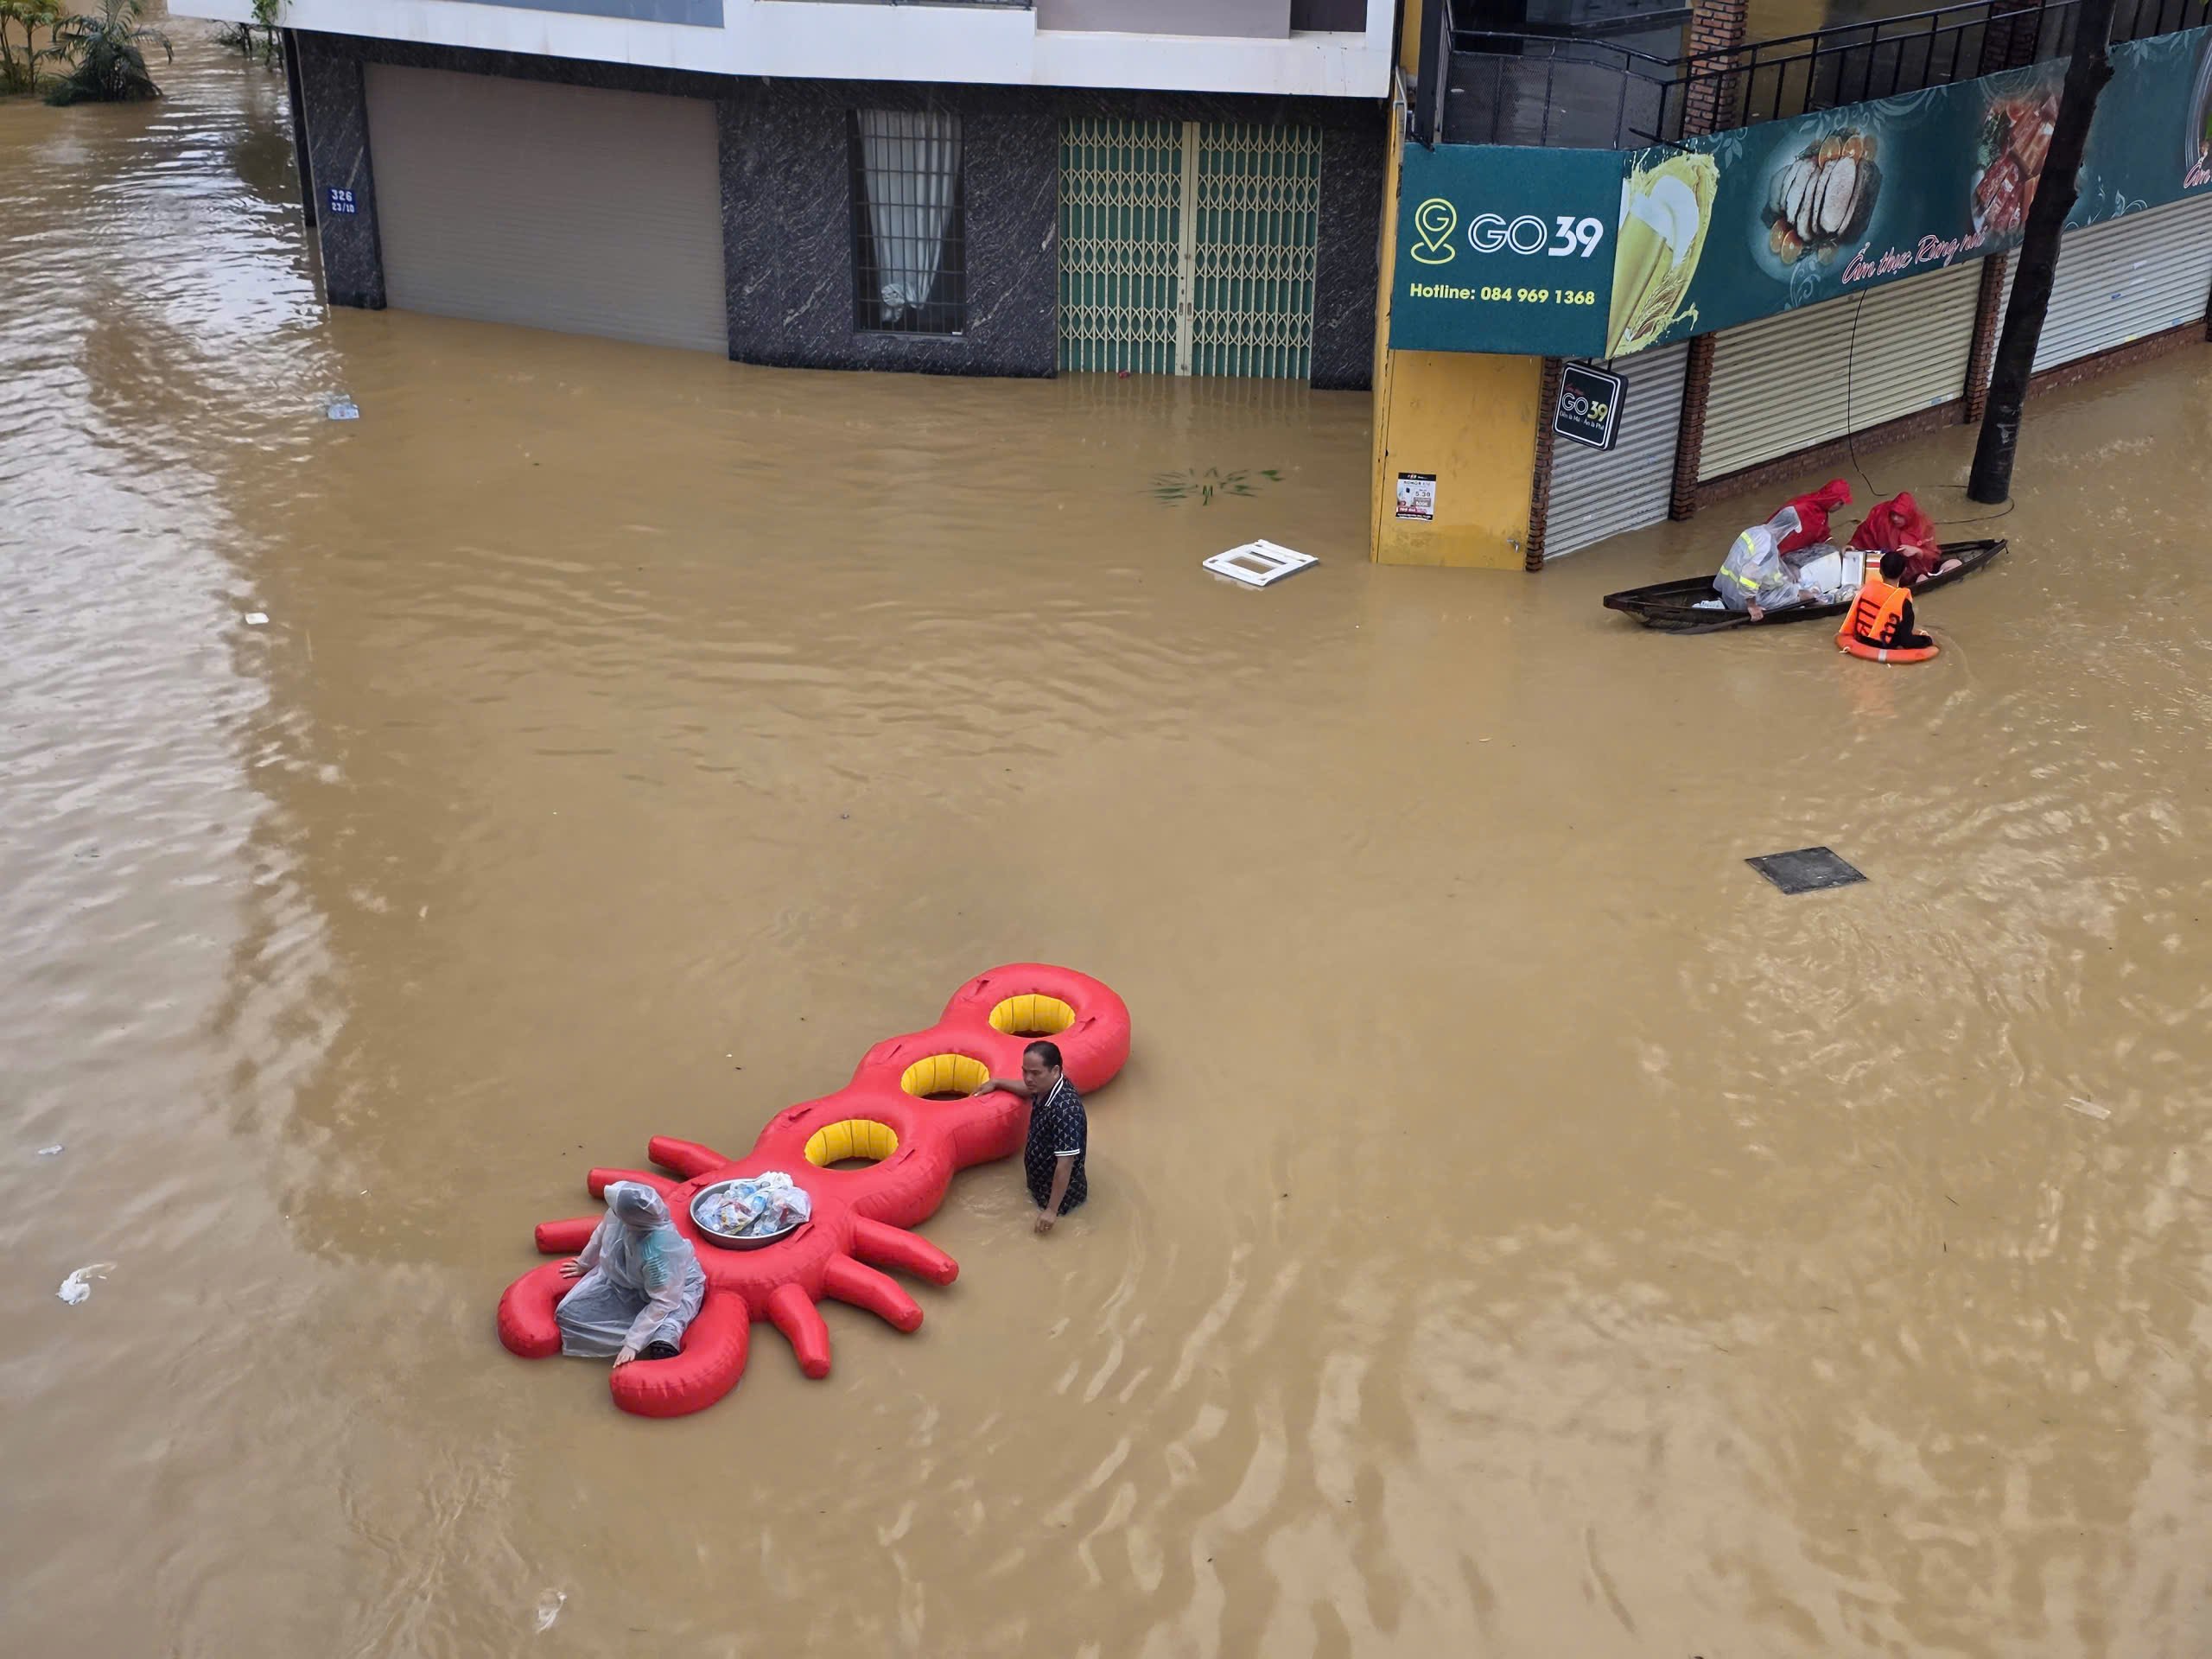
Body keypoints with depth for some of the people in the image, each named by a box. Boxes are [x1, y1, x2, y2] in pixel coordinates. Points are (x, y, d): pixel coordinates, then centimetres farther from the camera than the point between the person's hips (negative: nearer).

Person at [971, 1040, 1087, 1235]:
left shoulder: (1065, 1109, -37)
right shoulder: (1046, 1086, -11)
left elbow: (1065, 1163, -34)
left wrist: (1052, 1210, -29)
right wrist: (996, 1082, 19)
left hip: (1062, 1194, -9)